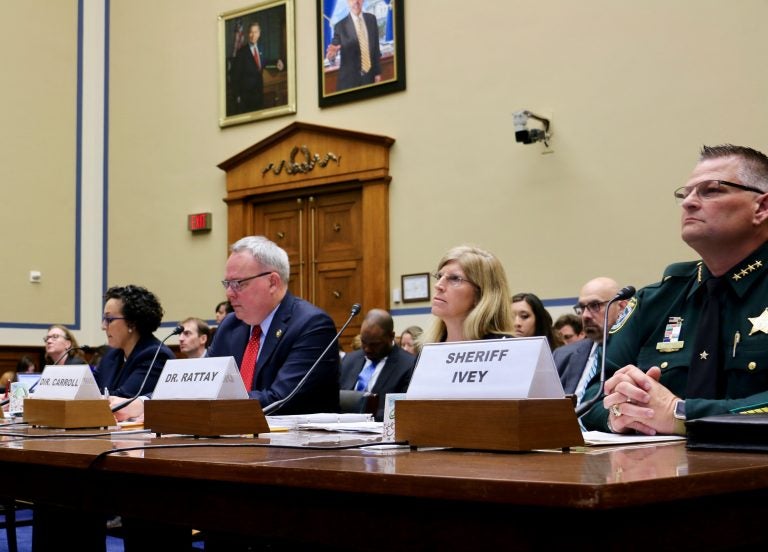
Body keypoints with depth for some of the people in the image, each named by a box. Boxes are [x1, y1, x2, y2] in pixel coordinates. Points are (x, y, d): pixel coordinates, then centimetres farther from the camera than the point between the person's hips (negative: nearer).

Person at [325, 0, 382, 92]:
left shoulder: (371, 19, 2)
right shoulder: (340, 26, -10)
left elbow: (375, 46, 7)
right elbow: (333, 49, -7)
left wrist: (377, 72, 8)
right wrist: (332, 54, -31)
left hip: (369, 76, 3)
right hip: (349, 79, -3)